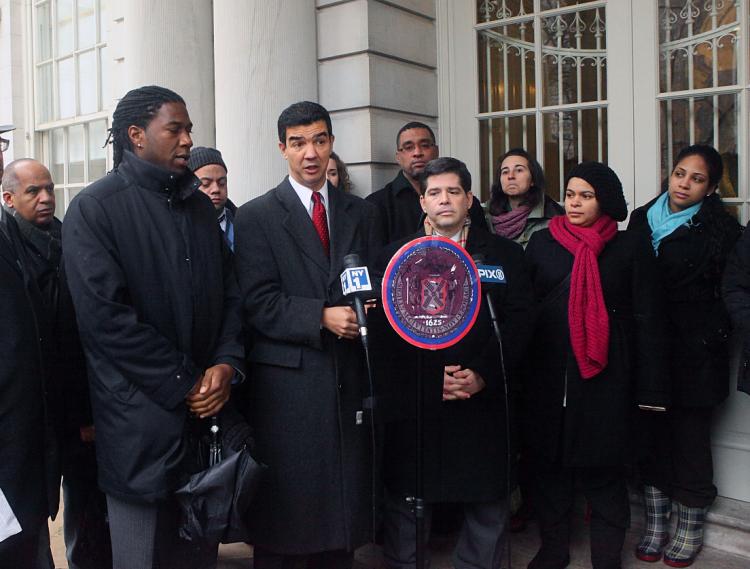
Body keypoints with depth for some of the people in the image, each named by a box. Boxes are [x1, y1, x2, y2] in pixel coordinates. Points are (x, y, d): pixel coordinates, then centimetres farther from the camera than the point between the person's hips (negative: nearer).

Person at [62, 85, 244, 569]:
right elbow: (105, 316, -15)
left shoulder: (200, 205, 12)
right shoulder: (94, 208, -7)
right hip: (141, 420, -5)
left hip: (207, 409, 5)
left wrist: (226, 364, -6)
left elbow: (229, 292, 11)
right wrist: (185, 384, -13)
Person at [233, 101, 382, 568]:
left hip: (349, 378, 4)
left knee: (345, 503, 11)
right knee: (285, 510, 5)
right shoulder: (256, 217, 0)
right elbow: (258, 304, -8)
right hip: (287, 384, -3)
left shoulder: (362, 214, 13)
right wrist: (322, 317, -19)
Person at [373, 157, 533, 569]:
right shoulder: (394, 256, 6)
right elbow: (384, 329, -2)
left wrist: (483, 375, -12)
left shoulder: (505, 254, 8)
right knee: (405, 504, 10)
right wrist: (430, 379, -13)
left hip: (482, 402, 1)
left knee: (487, 509, 10)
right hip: (413, 404, 0)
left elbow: (517, 323, 0)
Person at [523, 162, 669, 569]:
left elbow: (647, 319, 0)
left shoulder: (631, 247, 1)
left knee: (603, 470, 5)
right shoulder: (542, 242, 7)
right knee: (548, 463, 11)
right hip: (548, 375, 2)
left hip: (605, 377, -2)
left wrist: (649, 387, -5)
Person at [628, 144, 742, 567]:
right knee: (652, 436, 11)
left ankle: (690, 531, 25)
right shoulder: (642, 219, 8)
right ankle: (655, 526, 26)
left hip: (695, 353, -4)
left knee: (690, 438, 6)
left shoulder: (719, 228, -4)